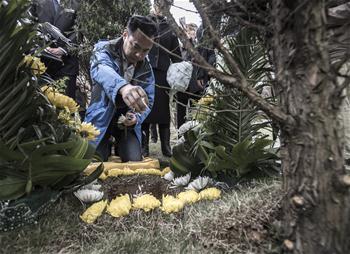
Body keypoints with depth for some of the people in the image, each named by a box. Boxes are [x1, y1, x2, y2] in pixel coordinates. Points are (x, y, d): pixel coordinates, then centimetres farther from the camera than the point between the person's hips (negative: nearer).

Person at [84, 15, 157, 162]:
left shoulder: (146, 69, -6)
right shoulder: (104, 48, -17)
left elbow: (148, 102, -2)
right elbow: (101, 69, -42)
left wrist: (136, 117, -27)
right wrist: (123, 87, -65)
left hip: (127, 120, 3)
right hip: (101, 118, -2)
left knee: (134, 161, -6)